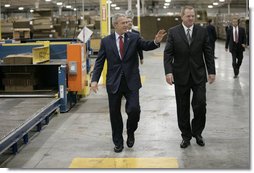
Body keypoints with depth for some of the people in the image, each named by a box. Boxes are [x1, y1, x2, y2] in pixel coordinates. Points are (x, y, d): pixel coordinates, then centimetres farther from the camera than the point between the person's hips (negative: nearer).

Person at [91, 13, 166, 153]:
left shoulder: (134, 38, 2)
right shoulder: (106, 41, 2)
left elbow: (146, 46, -13)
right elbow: (99, 62, 1)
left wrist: (156, 41, -34)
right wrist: (94, 80, -9)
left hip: (131, 81, -1)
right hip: (114, 83, 1)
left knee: (134, 109, -11)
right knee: (114, 113, 7)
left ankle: (130, 133, 20)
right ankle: (118, 142, 24)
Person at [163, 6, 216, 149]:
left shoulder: (202, 31, 2)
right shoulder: (173, 32, -1)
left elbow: (208, 53, 4)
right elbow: (168, 53, -5)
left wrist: (212, 71, 1)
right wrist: (168, 71, -16)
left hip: (199, 75, 1)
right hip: (181, 76, 0)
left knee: (200, 105, -4)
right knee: (183, 108, 6)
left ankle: (197, 132, 19)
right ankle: (186, 136, 20)